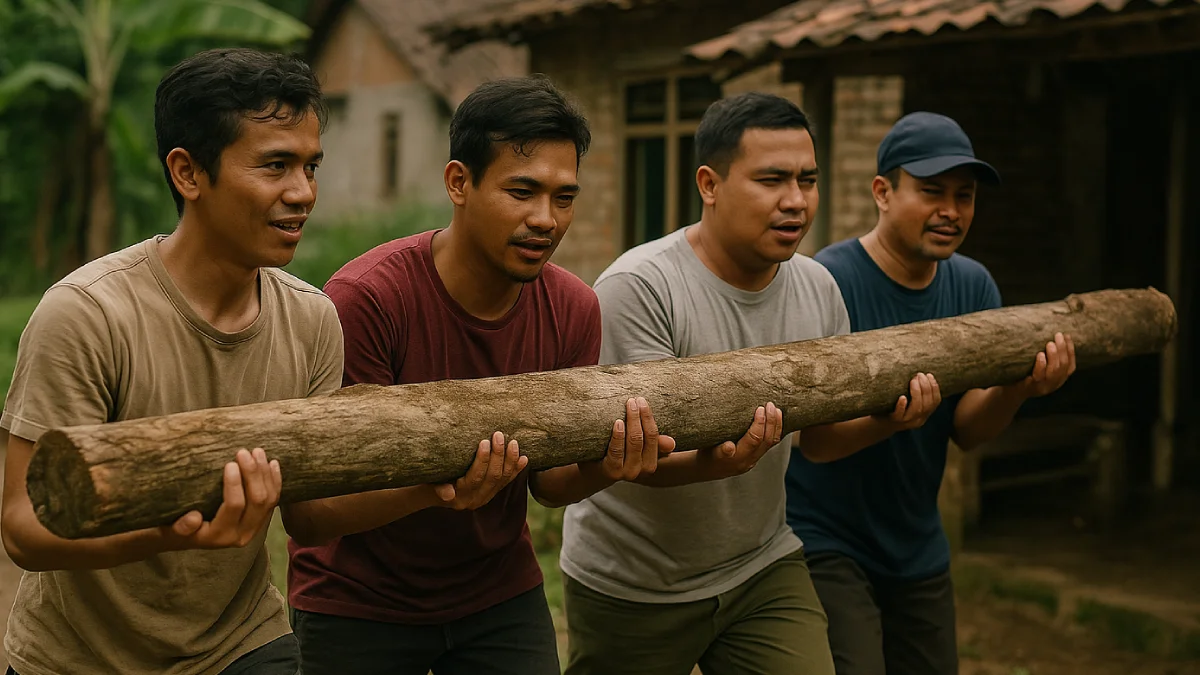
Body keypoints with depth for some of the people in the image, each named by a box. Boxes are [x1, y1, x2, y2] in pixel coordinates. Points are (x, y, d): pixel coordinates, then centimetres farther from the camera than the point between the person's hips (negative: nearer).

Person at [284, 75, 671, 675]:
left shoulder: (573, 310, -11)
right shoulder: (364, 298, -26)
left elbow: (548, 481, -2)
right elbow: (305, 513, -26)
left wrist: (600, 469, -24)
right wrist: (432, 487, -44)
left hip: (500, 592, 4)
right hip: (357, 604, -3)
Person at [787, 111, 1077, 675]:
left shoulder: (972, 285, 0)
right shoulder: (829, 280, -20)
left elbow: (967, 431, -3)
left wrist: (1015, 391, -24)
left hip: (918, 549, 6)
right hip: (823, 541, -6)